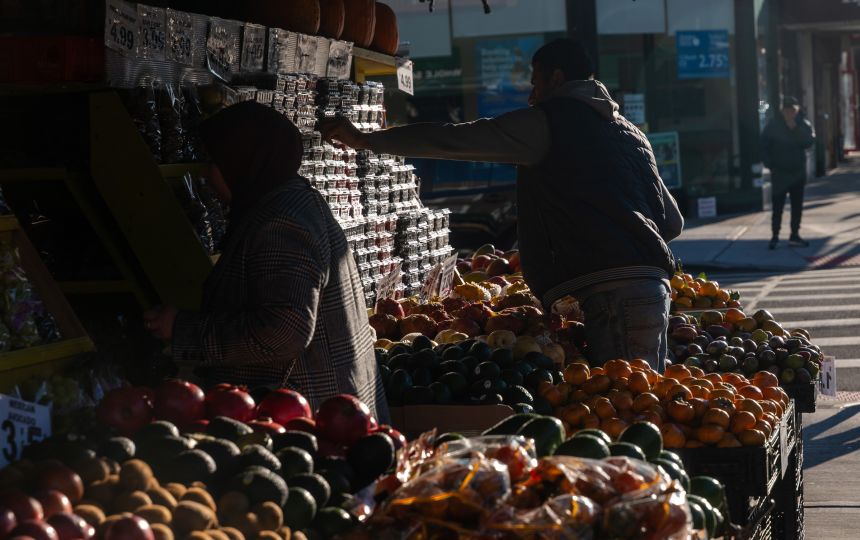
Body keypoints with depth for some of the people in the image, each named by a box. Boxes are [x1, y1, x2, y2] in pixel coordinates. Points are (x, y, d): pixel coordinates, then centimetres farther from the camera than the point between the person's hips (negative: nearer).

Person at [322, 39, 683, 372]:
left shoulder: (548, 121, 3)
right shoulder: (629, 133, 26)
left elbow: (454, 139, 1)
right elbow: (673, 222, 26)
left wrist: (365, 139, 7)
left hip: (612, 290, -8)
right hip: (654, 285, 8)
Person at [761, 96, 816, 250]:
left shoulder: (803, 124, 1)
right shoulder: (773, 125, -5)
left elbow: (809, 142, -14)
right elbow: (764, 146, -3)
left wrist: (795, 128, -20)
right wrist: (770, 165, -11)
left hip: (798, 171, 3)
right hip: (779, 172, -3)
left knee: (797, 205, 7)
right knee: (777, 205, -4)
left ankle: (794, 236, 14)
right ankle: (775, 236, 2)